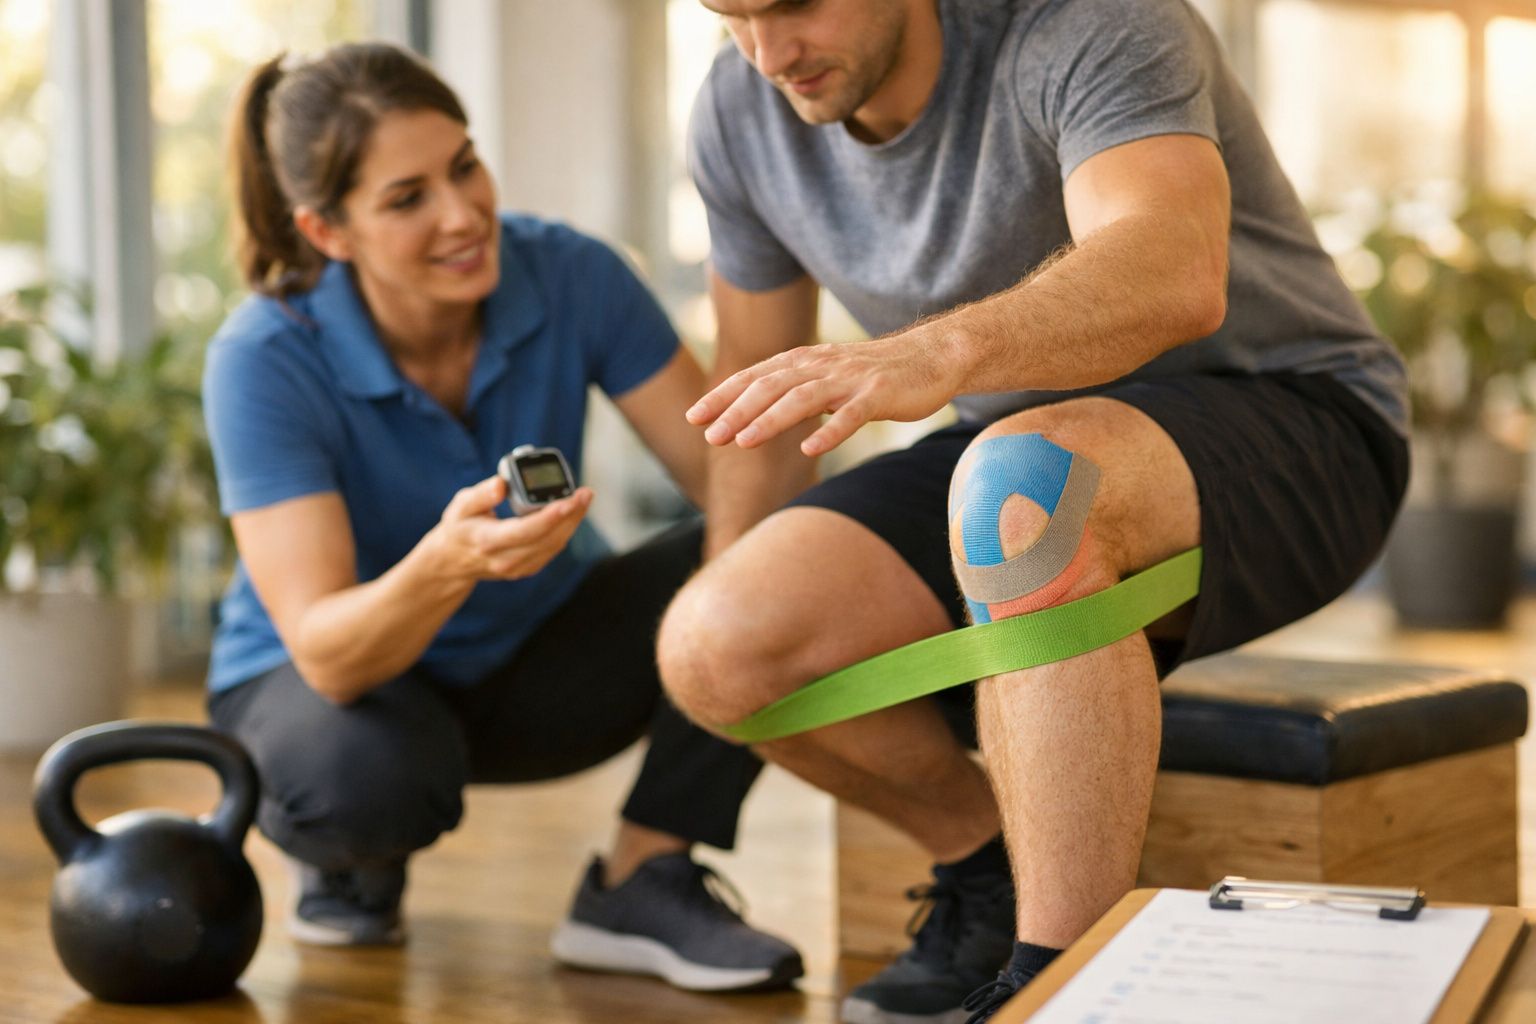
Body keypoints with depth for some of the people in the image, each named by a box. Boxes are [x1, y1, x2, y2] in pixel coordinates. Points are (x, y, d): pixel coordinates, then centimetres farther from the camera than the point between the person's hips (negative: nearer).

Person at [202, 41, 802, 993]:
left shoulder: (569, 274, -21)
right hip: (346, 676, -2)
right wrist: (446, 564, -56)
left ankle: (642, 882, -14)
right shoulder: (266, 359, -28)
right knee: (362, 771, -39)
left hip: (537, 656, 3)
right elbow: (325, 654, -34)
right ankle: (356, 861, -1)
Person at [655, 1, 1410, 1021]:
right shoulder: (740, 111, -4)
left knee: (1019, 481, -40)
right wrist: (733, 625, 13)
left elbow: (1175, 274, -42)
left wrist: (938, 352, -59)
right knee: (713, 646, -17)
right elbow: (759, 381, 10)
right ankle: (991, 870, 8)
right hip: (1029, 463, 6)